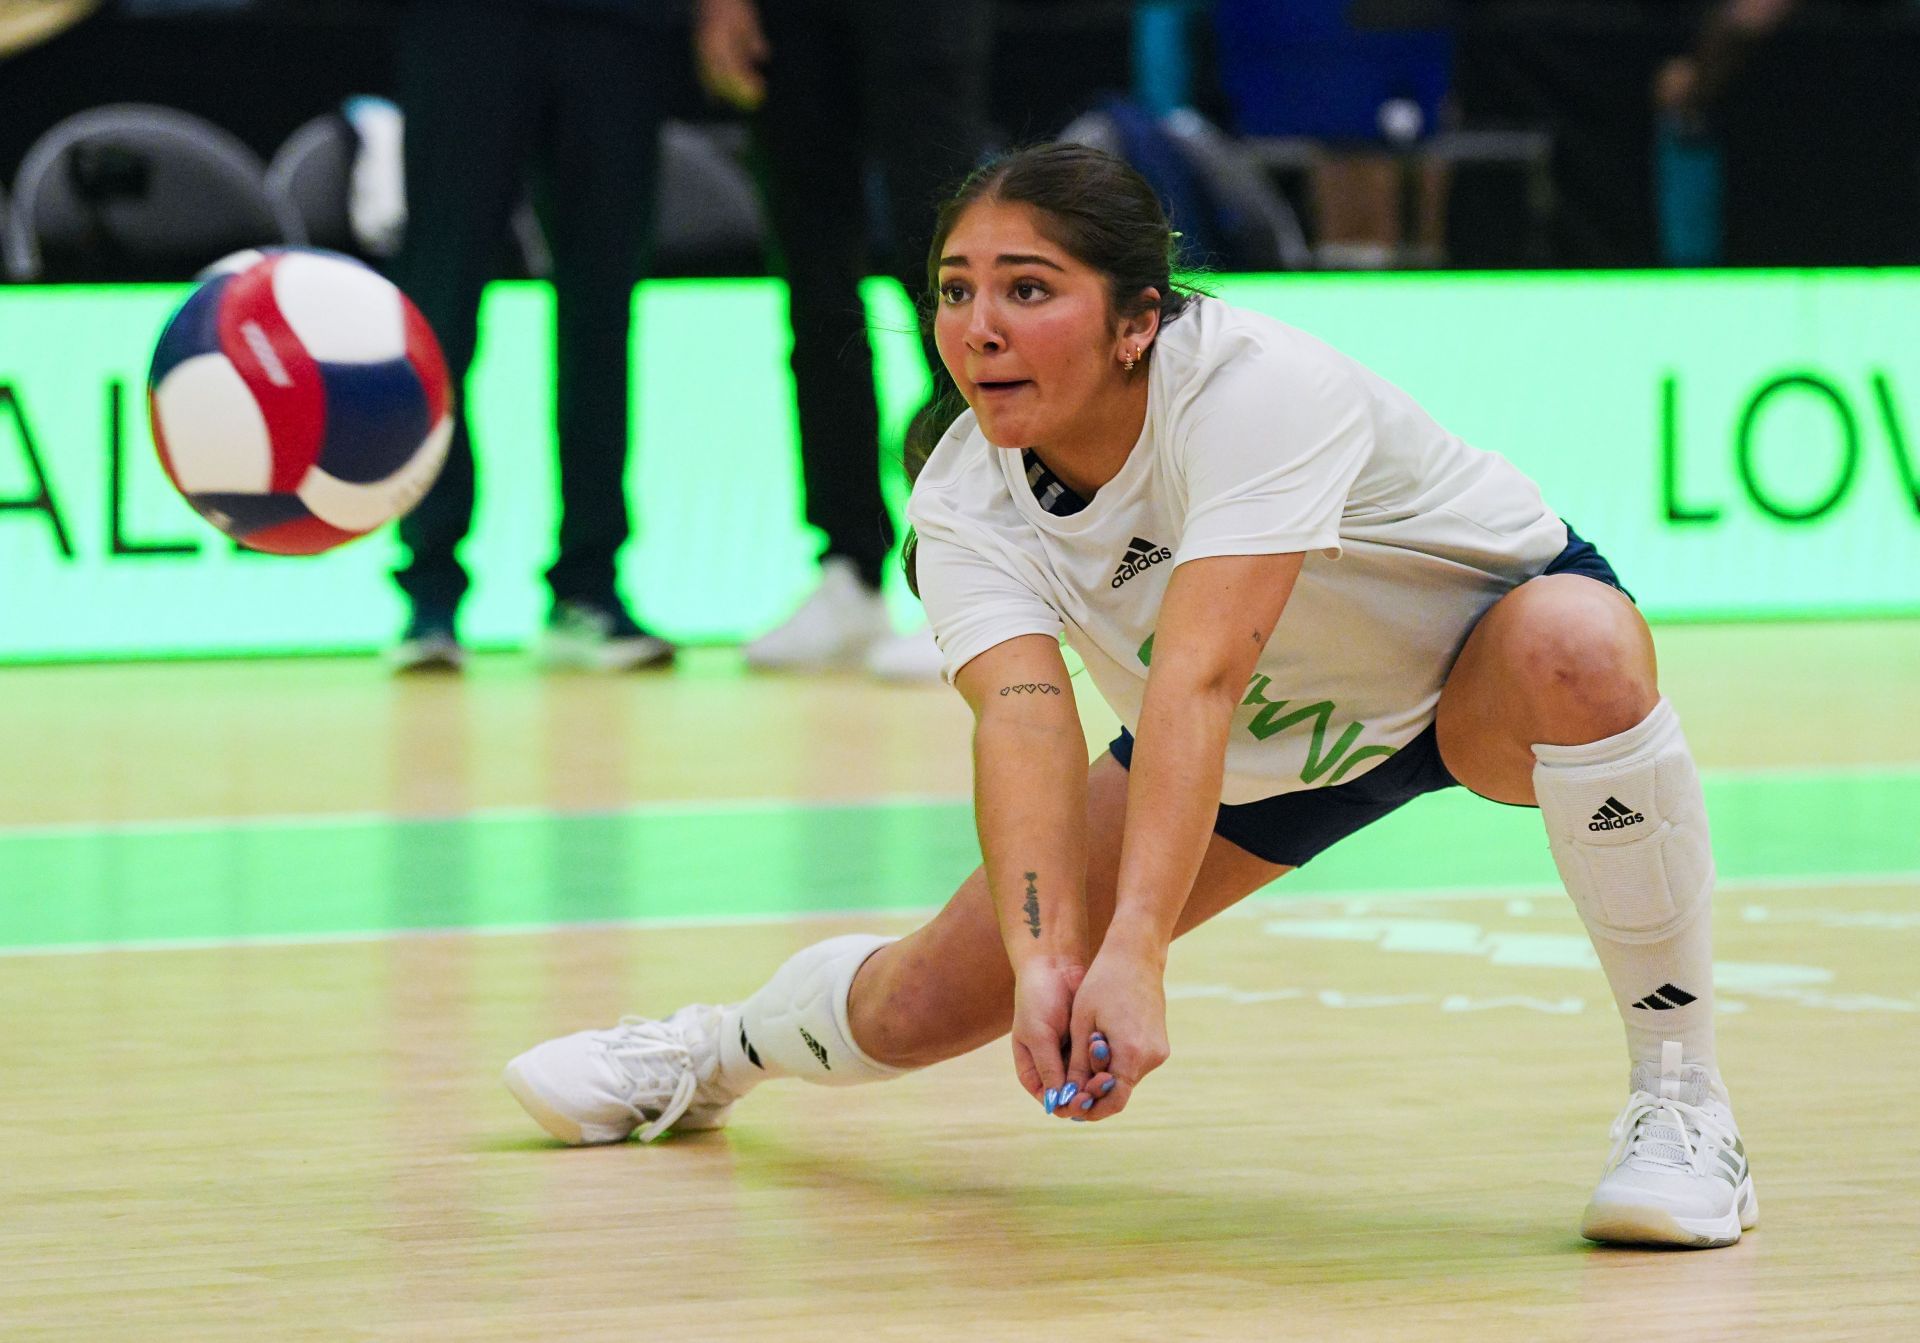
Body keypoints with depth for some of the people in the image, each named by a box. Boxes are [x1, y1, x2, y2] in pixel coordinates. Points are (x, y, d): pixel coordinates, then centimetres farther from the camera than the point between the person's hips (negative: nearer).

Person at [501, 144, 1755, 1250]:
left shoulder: (1253, 389, -37)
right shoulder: (964, 502, -22)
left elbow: (1196, 677, -47)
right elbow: (1023, 717, -37)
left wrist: (1135, 954, -57)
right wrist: (1043, 959, -56)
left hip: (1488, 632, -4)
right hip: (1268, 747, 5)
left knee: (1580, 651, -41)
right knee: (923, 1008, 1)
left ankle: (1681, 1099, -26)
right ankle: (717, 1049, 39)